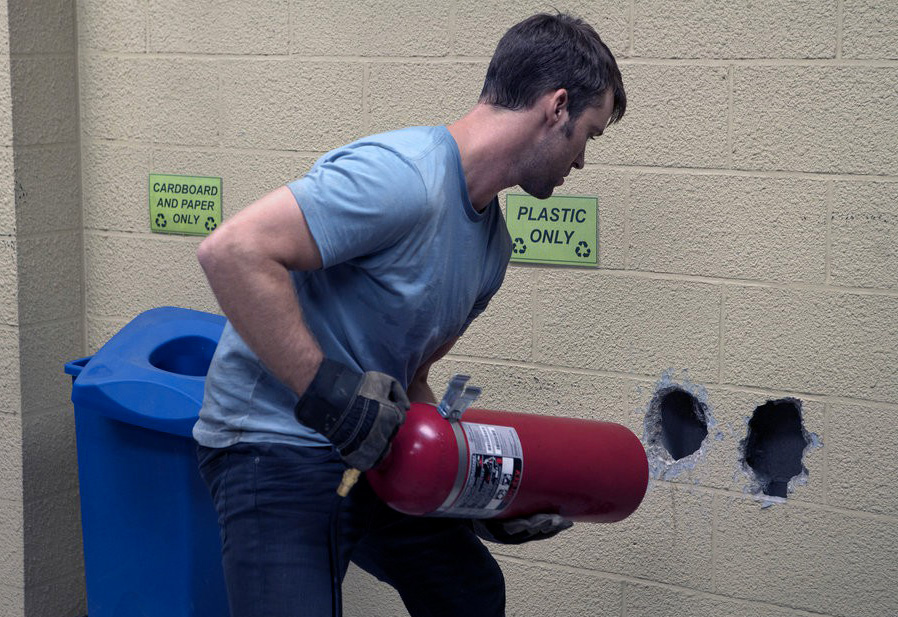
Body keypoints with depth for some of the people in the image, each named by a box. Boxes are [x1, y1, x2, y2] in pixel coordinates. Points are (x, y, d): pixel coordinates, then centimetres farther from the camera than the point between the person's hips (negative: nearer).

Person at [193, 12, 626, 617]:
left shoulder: (492, 246, 9)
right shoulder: (405, 175, -23)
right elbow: (232, 251, -31)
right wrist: (328, 392, -30)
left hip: (370, 450, 10)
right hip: (279, 447, -10)